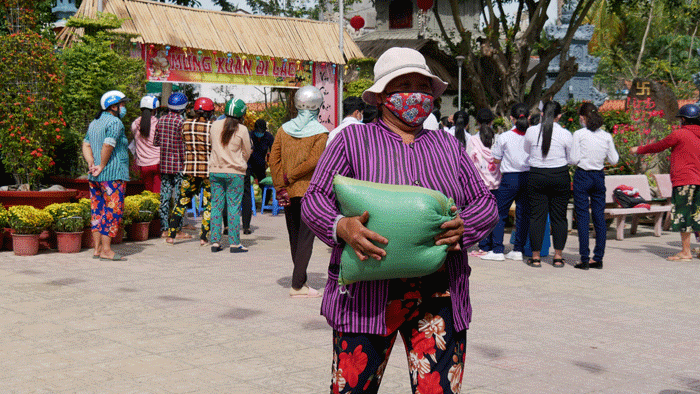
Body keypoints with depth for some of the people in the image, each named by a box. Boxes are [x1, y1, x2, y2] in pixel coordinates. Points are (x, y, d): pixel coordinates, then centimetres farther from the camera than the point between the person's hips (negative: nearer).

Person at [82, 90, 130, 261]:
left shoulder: (94, 123, 18)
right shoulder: (115, 122, -11)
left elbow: (86, 145, 13)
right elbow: (108, 146, -20)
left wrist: (91, 164, 2)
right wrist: (102, 166, -10)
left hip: (94, 177, 9)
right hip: (113, 175, -9)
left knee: (97, 211, 11)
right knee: (113, 211, -5)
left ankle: (97, 248, 13)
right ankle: (106, 250, -5)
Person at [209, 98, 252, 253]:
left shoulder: (215, 125, 2)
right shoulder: (242, 130, -8)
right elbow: (247, 152, 3)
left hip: (215, 170, 3)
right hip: (235, 172, -3)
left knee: (216, 206, 8)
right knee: (234, 207, 0)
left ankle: (215, 241, 7)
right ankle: (234, 243, 1)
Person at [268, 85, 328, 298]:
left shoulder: (284, 129, 6)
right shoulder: (320, 132, -6)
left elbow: (274, 158, 0)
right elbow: (313, 161, -18)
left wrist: (280, 186, -2)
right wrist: (290, 177, -9)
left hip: (288, 192, 5)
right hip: (309, 191, -5)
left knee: (294, 237, 13)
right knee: (306, 237, -1)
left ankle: (301, 280, 22)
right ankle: (297, 285, -4)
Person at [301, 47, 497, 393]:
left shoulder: (449, 146, 18)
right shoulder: (352, 140, 7)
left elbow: (485, 201, 15)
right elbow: (314, 199, 2)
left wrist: (464, 226, -7)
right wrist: (341, 227, -20)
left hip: (438, 298, 3)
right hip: (366, 296, -3)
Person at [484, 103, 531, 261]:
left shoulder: (504, 137, -8)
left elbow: (496, 160, 1)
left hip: (510, 178, -4)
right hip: (528, 176, 4)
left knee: (500, 213, 3)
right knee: (523, 213, 9)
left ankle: (497, 251, 0)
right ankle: (518, 250, 11)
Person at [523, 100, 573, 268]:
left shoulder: (531, 131, -5)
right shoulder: (565, 134, -7)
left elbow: (526, 149, 13)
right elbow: (571, 158, 3)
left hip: (537, 176, 0)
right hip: (560, 176, 0)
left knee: (537, 216, 5)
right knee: (559, 216, 8)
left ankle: (536, 257, 6)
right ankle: (558, 256, 10)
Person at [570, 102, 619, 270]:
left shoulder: (579, 134, -8)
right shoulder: (606, 136, 3)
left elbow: (574, 159, -10)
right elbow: (613, 160, 7)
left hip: (582, 176, -4)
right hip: (599, 176, 4)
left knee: (582, 218, 0)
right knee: (599, 216, 8)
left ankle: (584, 259, -2)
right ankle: (598, 258, 10)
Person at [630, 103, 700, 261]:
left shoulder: (679, 134, -7)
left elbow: (657, 147, 3)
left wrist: (638, 150, 18)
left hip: (683, 180, -7)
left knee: (683, 215, -2)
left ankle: (686, 252, -1)